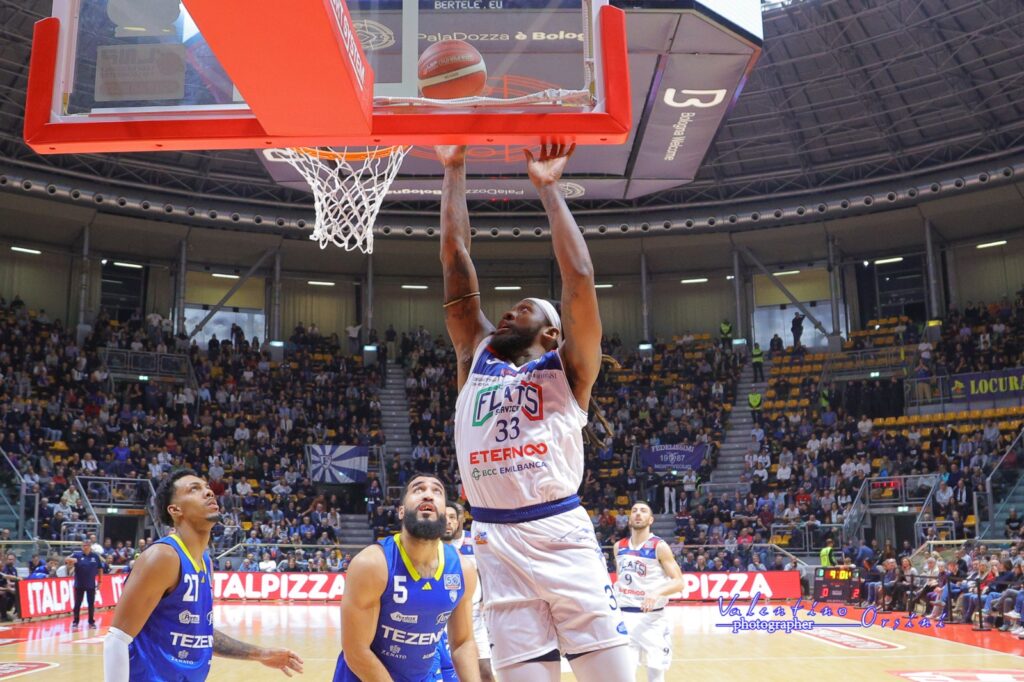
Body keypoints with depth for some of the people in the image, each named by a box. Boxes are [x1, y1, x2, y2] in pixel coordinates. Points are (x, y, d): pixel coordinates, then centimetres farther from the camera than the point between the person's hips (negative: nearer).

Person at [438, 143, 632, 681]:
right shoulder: (475, 357, 18)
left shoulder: (566, 367, 8)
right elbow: (455, 261, 14)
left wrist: (548, 189, 0)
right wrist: (453, 172, 14)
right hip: (496, 546, 3)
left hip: (562, 536, -3)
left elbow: (579, 278, -5)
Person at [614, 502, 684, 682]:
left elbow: (679, 582, -10)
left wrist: (657, 593, -27)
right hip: (624, 615, 3)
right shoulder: (619, 546, 8)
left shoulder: (660, 547, -6)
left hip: (652, 617, -3)